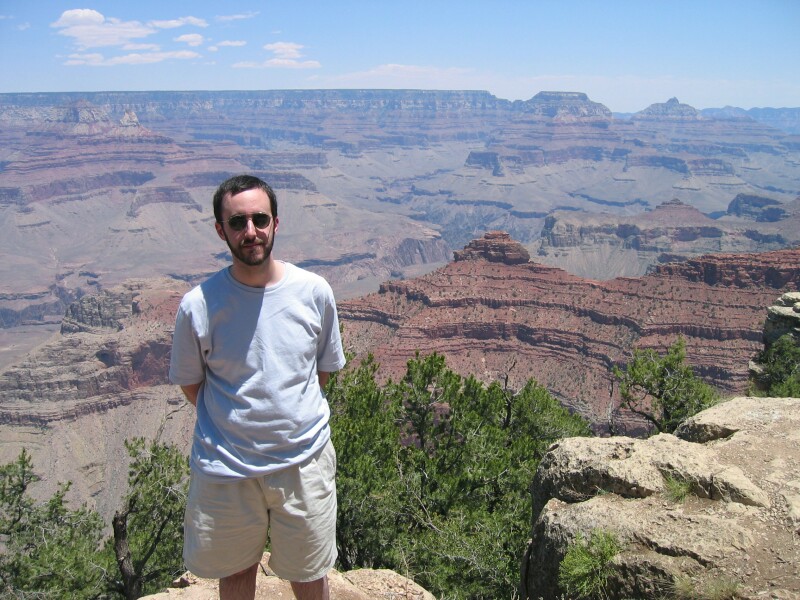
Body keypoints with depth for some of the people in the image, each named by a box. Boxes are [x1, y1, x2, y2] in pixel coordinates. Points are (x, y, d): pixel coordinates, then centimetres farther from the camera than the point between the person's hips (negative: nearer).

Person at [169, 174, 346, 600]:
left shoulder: (314, 292, -10)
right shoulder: (199, 305, -14)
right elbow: (190, 384, 1)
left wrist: (293, 415, 4)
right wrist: (236, 424, 1)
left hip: (304, 463, 1)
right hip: (226, 469, 0)